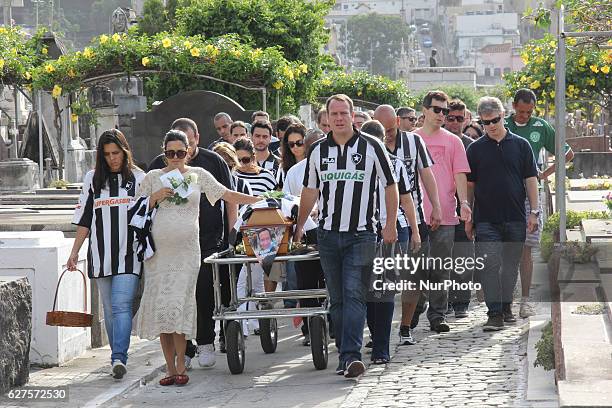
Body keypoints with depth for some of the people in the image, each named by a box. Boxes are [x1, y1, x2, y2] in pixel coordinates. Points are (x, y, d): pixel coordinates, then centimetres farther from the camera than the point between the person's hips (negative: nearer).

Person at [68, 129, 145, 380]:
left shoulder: (138, 178, 5)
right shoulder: (92, 179, 11)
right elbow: (84, 219, 12)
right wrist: (74, 252, 6)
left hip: (129, 253, -3)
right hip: (101, 253, 3)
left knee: (121, 305, -16)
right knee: (110, 309, 7)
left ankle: (118, 358, -23)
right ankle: (119, 359, 15)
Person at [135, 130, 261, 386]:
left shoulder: (198, 175, 10)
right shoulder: (153, 177, 11)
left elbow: (227, 195, 9)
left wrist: (260, 199, 3)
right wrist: (155, 197, -5)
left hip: (187, 250, -1)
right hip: (158, 250, 2)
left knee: (179, 304, -11)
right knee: (161, 306, -2)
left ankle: (180, 366, -6)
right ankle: (170, 367, 4)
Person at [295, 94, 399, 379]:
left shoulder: (371, 147, 0)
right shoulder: (318, 151, 9)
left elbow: (390, 186, 5)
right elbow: (310, 191, 19)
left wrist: (390, 225, -1)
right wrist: (299, 226, 16)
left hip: (361, 235, -4)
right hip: (328, 234, 4)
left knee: (354, 295, -13)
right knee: (336, 299, 7)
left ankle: (351, 355, -20)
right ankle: (344, 354, 13)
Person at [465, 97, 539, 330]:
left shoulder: (520, 145, 6)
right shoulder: (475, 149, 5)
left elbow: (530, 179, 7)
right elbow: (469, 184, 8)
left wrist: (534, 212, 1)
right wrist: (467, 217, 5)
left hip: (515, 218, 1)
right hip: (486, 219, -1)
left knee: (511, 265, 9)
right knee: (489, 265, -10)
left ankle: (506, 306, 24)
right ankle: (495, 314, -11)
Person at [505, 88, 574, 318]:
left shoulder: (540, 127, 7)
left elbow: (568, 154, 15)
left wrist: (545, 174, 5)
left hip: (529, 195, 1)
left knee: (525, 249, -1)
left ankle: (525, 300, 3)